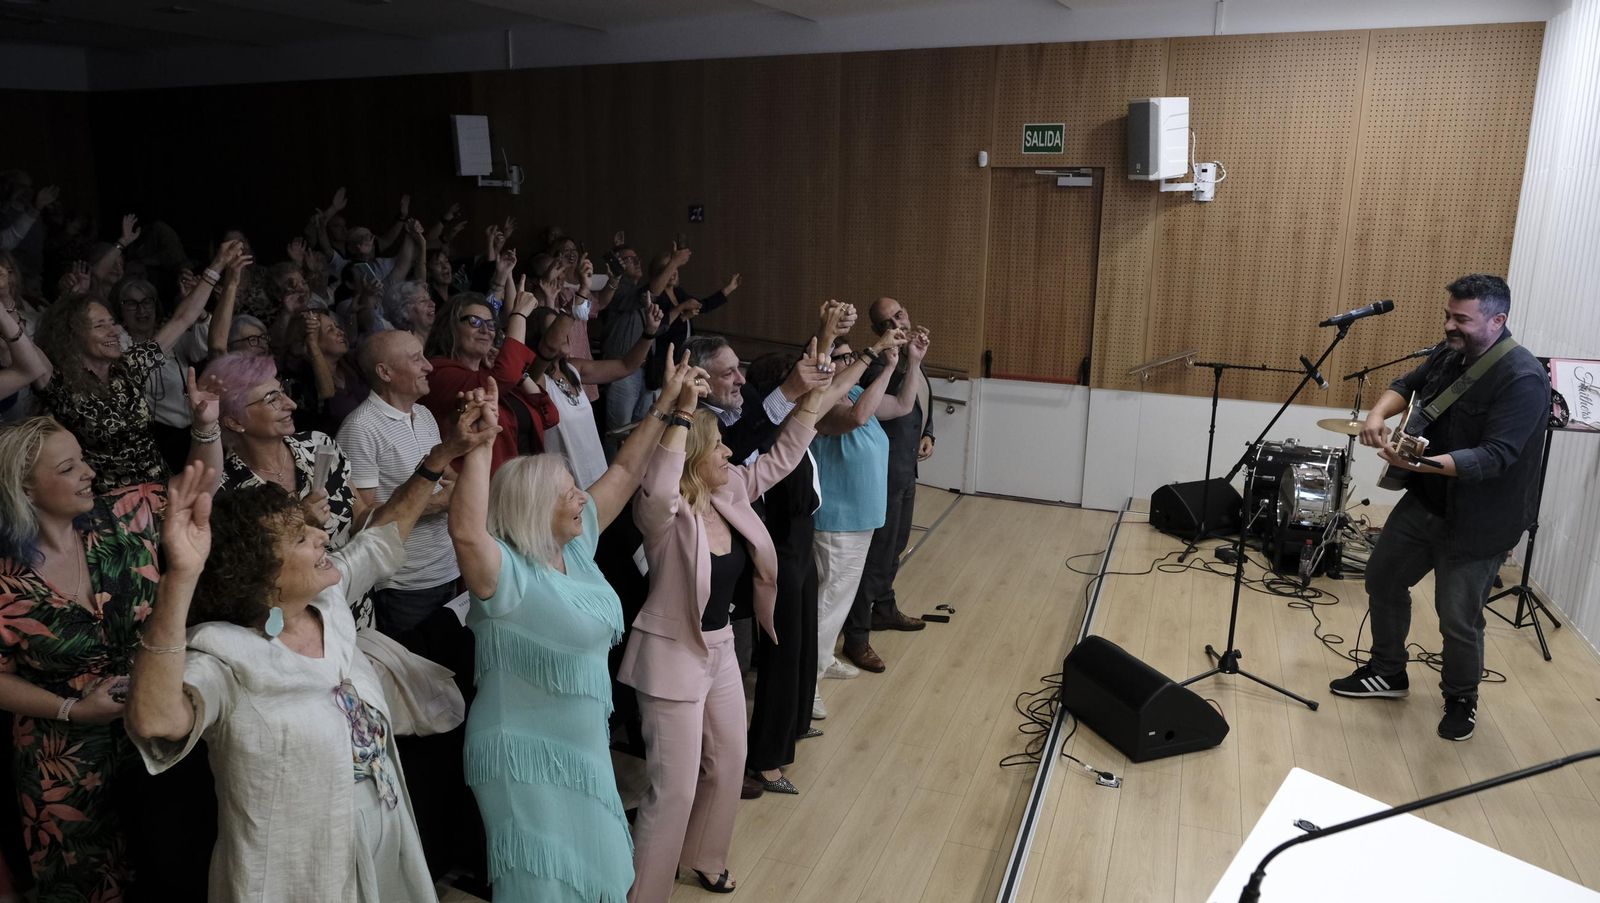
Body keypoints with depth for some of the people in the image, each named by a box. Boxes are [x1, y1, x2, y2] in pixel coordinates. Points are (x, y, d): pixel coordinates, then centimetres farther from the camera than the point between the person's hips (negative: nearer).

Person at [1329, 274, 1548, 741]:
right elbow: (1406, 384, 17)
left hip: (1476, 521, -8)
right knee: (1383, 579, 16)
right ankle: (1387, 672, 35)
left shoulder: (1523, 378, -23)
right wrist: (1378, 413, -5)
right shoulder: (1450, 354, 0)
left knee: (1458, 619, 2)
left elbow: (1494, 457, -29)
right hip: (1424, 501, 8)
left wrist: (1422, 463, -42)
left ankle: (1461, 700, 29)